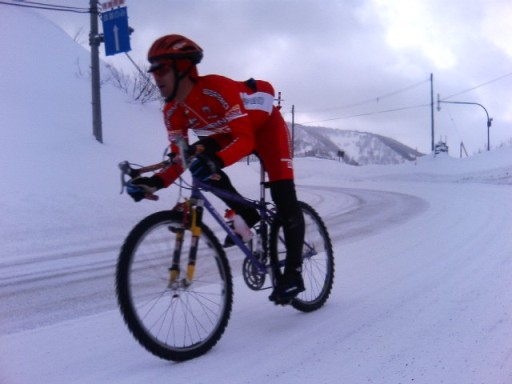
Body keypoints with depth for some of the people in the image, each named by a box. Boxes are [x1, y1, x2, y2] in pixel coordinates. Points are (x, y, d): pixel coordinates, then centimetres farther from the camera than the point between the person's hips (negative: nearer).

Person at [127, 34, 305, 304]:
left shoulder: (217, 89, -38)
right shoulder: (173, 111, -17)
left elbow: (245, 139, -44)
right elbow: (179, 159, -16)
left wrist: (216, 160, -63)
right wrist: (154, 182, -35)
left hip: (265, 125, -7)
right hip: (228, 132, 7)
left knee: (283, 196, -18)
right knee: (203, 163, -18)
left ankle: (293, 272, -11)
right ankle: (247, 216, 2)